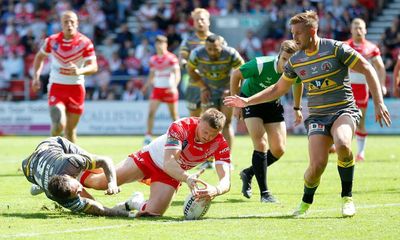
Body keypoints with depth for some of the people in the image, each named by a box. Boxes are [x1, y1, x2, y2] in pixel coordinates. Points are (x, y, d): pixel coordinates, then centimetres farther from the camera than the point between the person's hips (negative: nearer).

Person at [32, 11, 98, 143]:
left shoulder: (85, 43, -8)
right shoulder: (53, 40, -2)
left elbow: (93, 66, -15)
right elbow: (40, 56, 16)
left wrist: (79, 71, -36)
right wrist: (36, 77, 2)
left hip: (76, 89, 1)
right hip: (56, 88, 0)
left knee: (70, 130, 8)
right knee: (59, 125, -18)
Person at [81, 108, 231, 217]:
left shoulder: (220, 145, -26)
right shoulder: (180, 127, -34)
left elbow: (225, 180, -34)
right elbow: (168, 163, -43)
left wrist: (216, 190, -58)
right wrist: (187, 178, -62)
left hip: (171, 174, 2)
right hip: (150, 157, -2)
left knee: (152, 213, -14)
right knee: (100, 183, -3)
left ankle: (136, 203, 24)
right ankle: (78, 176, 34)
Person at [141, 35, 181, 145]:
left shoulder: (171, 58, -6)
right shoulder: (153, 60, 9)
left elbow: (177, 73, -12)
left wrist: (174, 87, -25)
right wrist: (146, 86, 6)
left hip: (169, 89, -4)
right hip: (157, 89, 4)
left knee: (174, 114, 5)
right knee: (151, 112, -10)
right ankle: (148, 136, -10)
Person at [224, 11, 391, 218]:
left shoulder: (335, 49, -7)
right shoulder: (295, 61, 8)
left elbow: (368, 70, -5)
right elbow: (278, 89, 22)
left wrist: (379, 103, -12)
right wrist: (247, 101, 16)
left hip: (344, 111, -3)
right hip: (317, 117, 3)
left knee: (342, 145, -36)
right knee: (317, 164, -18)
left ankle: (347, 198, -15)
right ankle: (306, 202, 12)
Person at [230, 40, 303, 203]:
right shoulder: (261, 65, -32)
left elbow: (298, 84, 7)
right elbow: (235, 75, -17)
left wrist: (297, 108, 14)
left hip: (273, 104, 5)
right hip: (251, 101, -5)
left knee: (278, 149, -1)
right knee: (261, 145, -17)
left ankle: (248, 173, 24)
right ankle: (264, 193, -11)